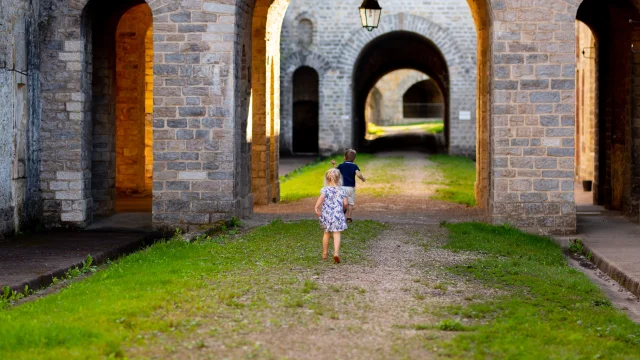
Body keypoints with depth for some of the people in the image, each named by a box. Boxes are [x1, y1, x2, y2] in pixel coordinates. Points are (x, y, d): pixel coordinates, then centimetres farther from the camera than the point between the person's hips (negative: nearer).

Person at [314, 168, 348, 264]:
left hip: (326, 215, 1)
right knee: (336, 234, -4)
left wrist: (316, 207, -22)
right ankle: (336, 253, -23)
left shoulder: (325, 189, -3)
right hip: (338, 215, -1)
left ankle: (325, 254, 32)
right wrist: (342, 209, 17)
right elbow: (345, 203, -3)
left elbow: (322, 197, -23)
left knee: (326, 234, 18)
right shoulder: (341, 190, 1)